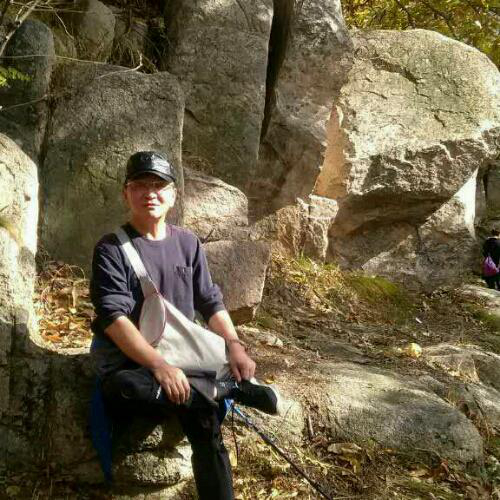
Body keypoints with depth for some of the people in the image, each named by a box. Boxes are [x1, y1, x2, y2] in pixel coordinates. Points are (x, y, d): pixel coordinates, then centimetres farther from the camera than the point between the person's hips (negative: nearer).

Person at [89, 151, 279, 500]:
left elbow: (211, 302, 10)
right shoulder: (112, 249, -5)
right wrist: (159, 366, -29)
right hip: (128, 359, -3)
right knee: (125, 389, -39)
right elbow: (114, 317, -17)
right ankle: (234, 390, -27)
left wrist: (235, 345, -9)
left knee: (205, 419, -29)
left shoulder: (188, 243, 9)